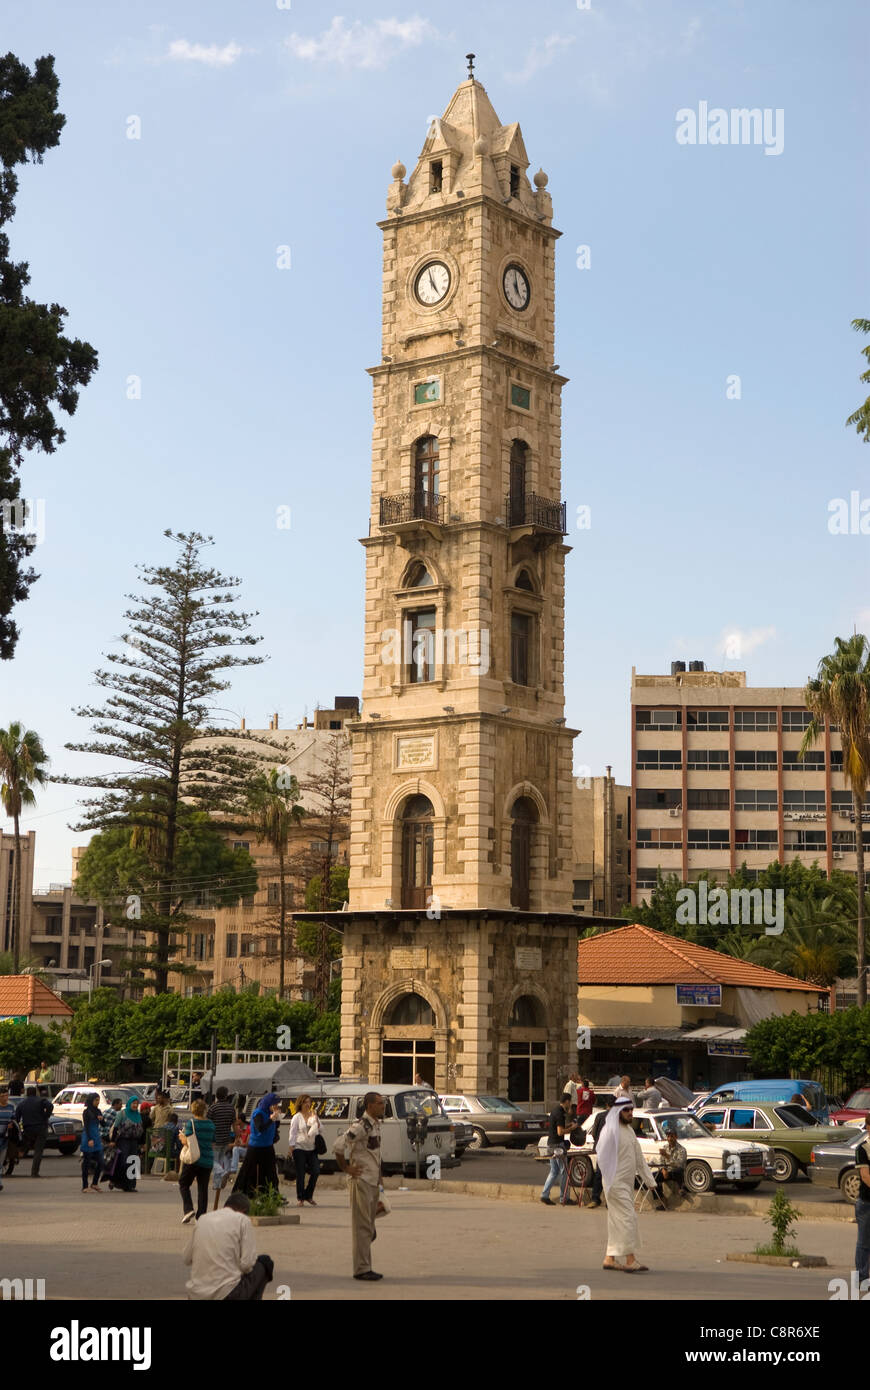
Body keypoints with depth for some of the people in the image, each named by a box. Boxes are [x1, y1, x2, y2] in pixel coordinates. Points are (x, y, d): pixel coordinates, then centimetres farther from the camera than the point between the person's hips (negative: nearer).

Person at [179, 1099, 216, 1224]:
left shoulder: (192, 1122, -8)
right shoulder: (210, 1124, 6)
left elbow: (187, 1141, -13)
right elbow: (213, 1141, 10)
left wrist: (182, 1137, 6)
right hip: (208, 1160, 4)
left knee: (183, 1184, 11)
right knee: (203, 1188, 8)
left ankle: (188, 1209, -4)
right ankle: (201, 1215, 4)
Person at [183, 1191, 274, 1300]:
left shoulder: (201, 1219, 11)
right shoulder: (243, 1219, -3)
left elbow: (187, 1259, 11)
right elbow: (247, 1263, -9)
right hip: (227, 1294, -6)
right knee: (264, 1262, 20)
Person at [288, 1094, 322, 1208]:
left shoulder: (313, 1116, 10)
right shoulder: (297, 1117, 0)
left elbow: (319, 1129, 5)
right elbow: (292, 1133, -1)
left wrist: (315, 1119, -8)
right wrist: (291, 1147, -6)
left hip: (312, 1148, 4)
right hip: (300, 1148, -4)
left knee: (316, 1171, -4)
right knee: (301, 1174, -1)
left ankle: (308, 1195, 12)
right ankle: (300, 1198, 9)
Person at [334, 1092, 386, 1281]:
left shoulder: (376, 1125, 12)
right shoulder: (361, 1126, -17)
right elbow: (338, 1146, -23)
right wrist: (346, 1169, -15)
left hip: (373, 1182, 9)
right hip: (361, 1182, -9)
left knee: (369, 1229, 13)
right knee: (362, 1227, -5)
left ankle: (366, 1268, 20)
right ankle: (361, 1269, -1)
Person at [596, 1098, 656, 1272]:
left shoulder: (629, 1130, 15)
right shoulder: (611, 1131, -12)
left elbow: (639, 1158, 20)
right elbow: (603, 1158, -15)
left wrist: (650, 1180, 16)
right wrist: (610, 1183, -17)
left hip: (628, 1182, 9)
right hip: (616, 1183, -9)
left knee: (617, 1221, 11)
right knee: (628, 1218, -12)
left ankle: (609, 1259, 17)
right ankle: (629, 1261, -12)